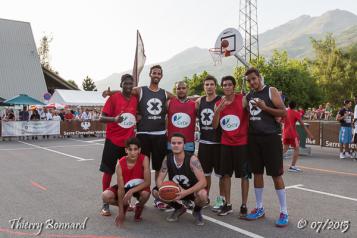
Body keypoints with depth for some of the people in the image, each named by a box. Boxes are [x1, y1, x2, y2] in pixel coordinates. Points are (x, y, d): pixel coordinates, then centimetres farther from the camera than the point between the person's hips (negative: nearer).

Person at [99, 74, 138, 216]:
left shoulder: (135, 100, 7)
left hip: (129, 141, 5)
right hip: (113, 140, -4)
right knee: (108, 171, 4)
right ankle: (105, 203, 15)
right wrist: (114, 119, -28)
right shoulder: (114, 98, -8)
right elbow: (101, 118, -11)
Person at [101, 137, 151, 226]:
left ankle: (139, 207, 1)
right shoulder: (120, 164, -24)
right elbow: (121, 188, -23)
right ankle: (125, 206, 9)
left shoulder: (144, 159, -26)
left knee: (145, 193, -37)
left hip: (139, 186, -1)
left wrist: (131, 191, -38)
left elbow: (148, 182, -26)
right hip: (125, 186, 2)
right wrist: (121, 212, -25)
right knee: (105, 196, -23)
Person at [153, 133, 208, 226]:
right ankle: (179, 208, 10)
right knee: (155, 192, -17)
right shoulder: (167, 159, -13)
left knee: (202, 194, -36)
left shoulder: (192, 159, -25)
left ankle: (197, 211, 3)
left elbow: (203, 182, -31)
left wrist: (186, 192, -42)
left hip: (192, 190, -4)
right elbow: (159, 179, -9)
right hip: (175, 190, 4)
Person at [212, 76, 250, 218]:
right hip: (225, 143, 4)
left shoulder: (243, 99, -7)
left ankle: (244, 206, 15)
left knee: (244, 175, 4)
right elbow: (215, 126, -1)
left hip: (242, 143, -4)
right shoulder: (218, 104, 5)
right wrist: (218, 110, -15)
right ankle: (227, 205, 20)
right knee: (226, 174, 8)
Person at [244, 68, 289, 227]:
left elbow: (284, 113, -9)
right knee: (257, 173, 10)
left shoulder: (271, 91, -4)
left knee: (276, 175, -1)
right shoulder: (248, 95, 12)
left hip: (271, 137, -5)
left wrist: (265, 107, -19)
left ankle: (284, 212, 10)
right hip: (253, 138, 5)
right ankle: (259, 208, 23)